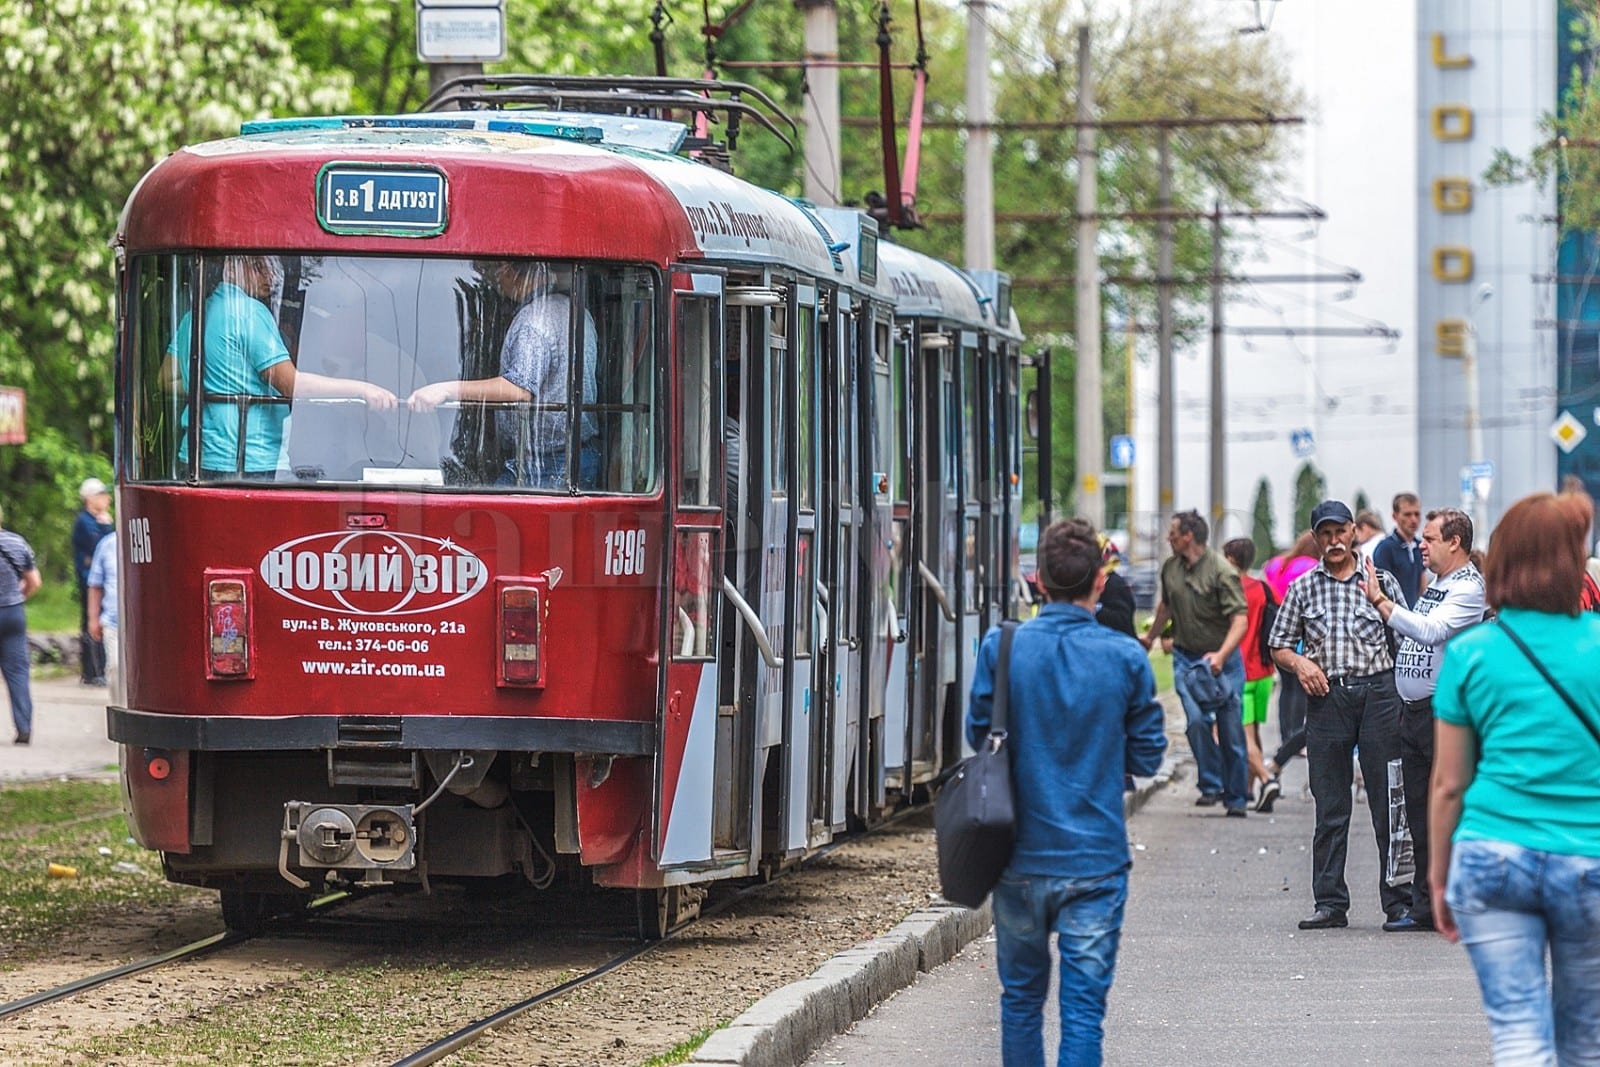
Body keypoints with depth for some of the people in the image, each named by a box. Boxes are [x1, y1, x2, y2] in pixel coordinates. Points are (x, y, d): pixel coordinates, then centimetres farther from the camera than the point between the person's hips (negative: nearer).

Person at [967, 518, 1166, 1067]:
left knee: (1021, 996, 18)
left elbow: (978, 734, 6)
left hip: (1020, 856, 2)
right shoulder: (1125, 658, -7)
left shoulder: (1002, 648, -6)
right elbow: (1147, 757, 2)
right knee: (1084, 1006, -2)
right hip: (1095, 858, -2)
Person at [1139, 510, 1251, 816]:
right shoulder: (1171, 567, 4)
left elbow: (1240, 620, -21)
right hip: (1186, 658, 4)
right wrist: (1150, 636, 38)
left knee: (1231, 730, 0)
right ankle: (1211, 786, -5)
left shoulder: (1221, 572, -16)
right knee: (1197, 720, -17)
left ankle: (1236, 796, 12)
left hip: (1223, 660, -4)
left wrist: (1221, 656, -33)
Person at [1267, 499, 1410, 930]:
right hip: (1326, 697, 1)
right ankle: (1330, 902, 7)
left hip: (1378, 692, -1)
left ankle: (1399, 898, 4)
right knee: (1330, 807, 3)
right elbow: (1279, 646, 14)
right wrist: (1300, 663, -6)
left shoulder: (1381, 581, 8)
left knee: (1388, 800, -1)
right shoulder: (1304, 588, 11)